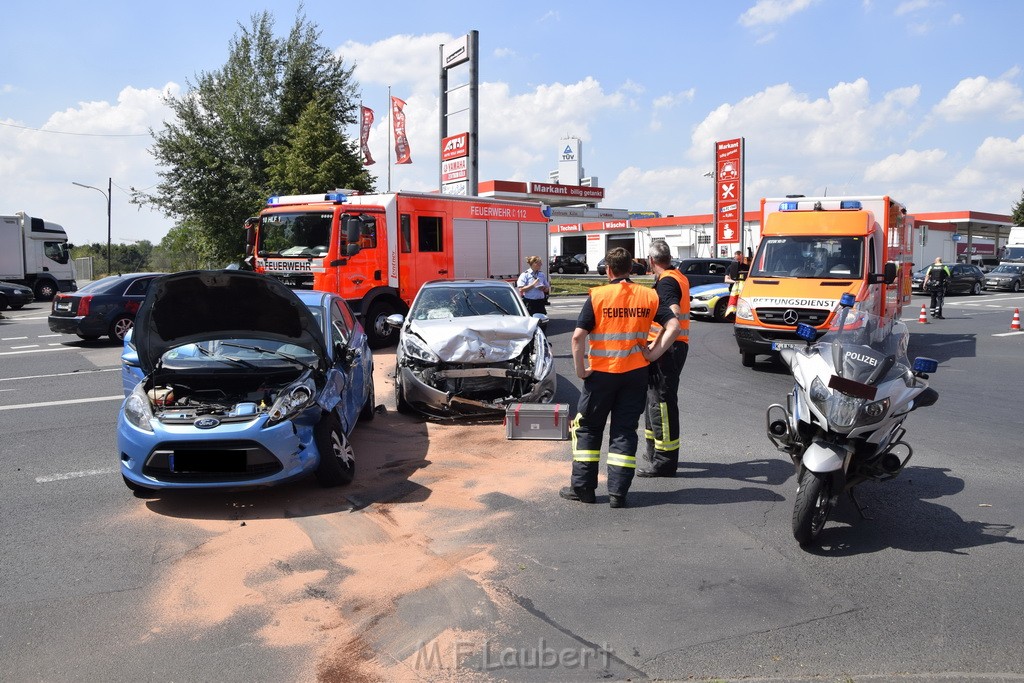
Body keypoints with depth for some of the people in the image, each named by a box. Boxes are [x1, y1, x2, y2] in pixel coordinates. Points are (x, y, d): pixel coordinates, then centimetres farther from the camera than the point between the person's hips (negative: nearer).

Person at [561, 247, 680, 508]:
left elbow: (578, 336, -14)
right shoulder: (648, 296, 2)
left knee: (587, 428, 12)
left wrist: (580, 369, -6)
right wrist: (654, 353, -2)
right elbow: (673, 325, -3)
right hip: (635, 373, 3)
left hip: (601, 373, -2)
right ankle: (618, 492, 8)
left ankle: (582, 487, 15)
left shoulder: (597, 296, -7)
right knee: (624, 431, 9)